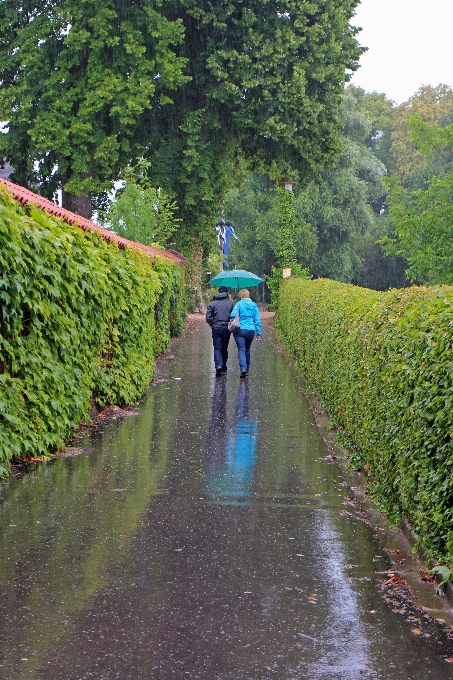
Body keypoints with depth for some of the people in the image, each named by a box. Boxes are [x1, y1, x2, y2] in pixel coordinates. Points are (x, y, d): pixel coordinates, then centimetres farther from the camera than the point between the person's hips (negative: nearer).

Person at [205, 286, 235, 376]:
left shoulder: (213, 303, 1)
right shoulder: (231, 303, 2)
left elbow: (208, 317, -4)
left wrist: (212, 325, 11)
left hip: (216, 328, -1)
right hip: (227, 328, 1)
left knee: (217, 348, 0)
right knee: (224, 349, 12)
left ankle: (218, 365, -22)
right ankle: (223, 369, 14)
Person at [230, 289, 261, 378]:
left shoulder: (239, 304, -3)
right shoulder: (254, 305, 8)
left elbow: (233, 315, -16)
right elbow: (257, 320, 7)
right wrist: (259, 333, 11)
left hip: (240, 330, -4)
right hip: (251, 330, 4)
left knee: (241, 350, -6)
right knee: (247, 350, 18)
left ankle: (243, 368, -26)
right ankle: (247, 370, 22)